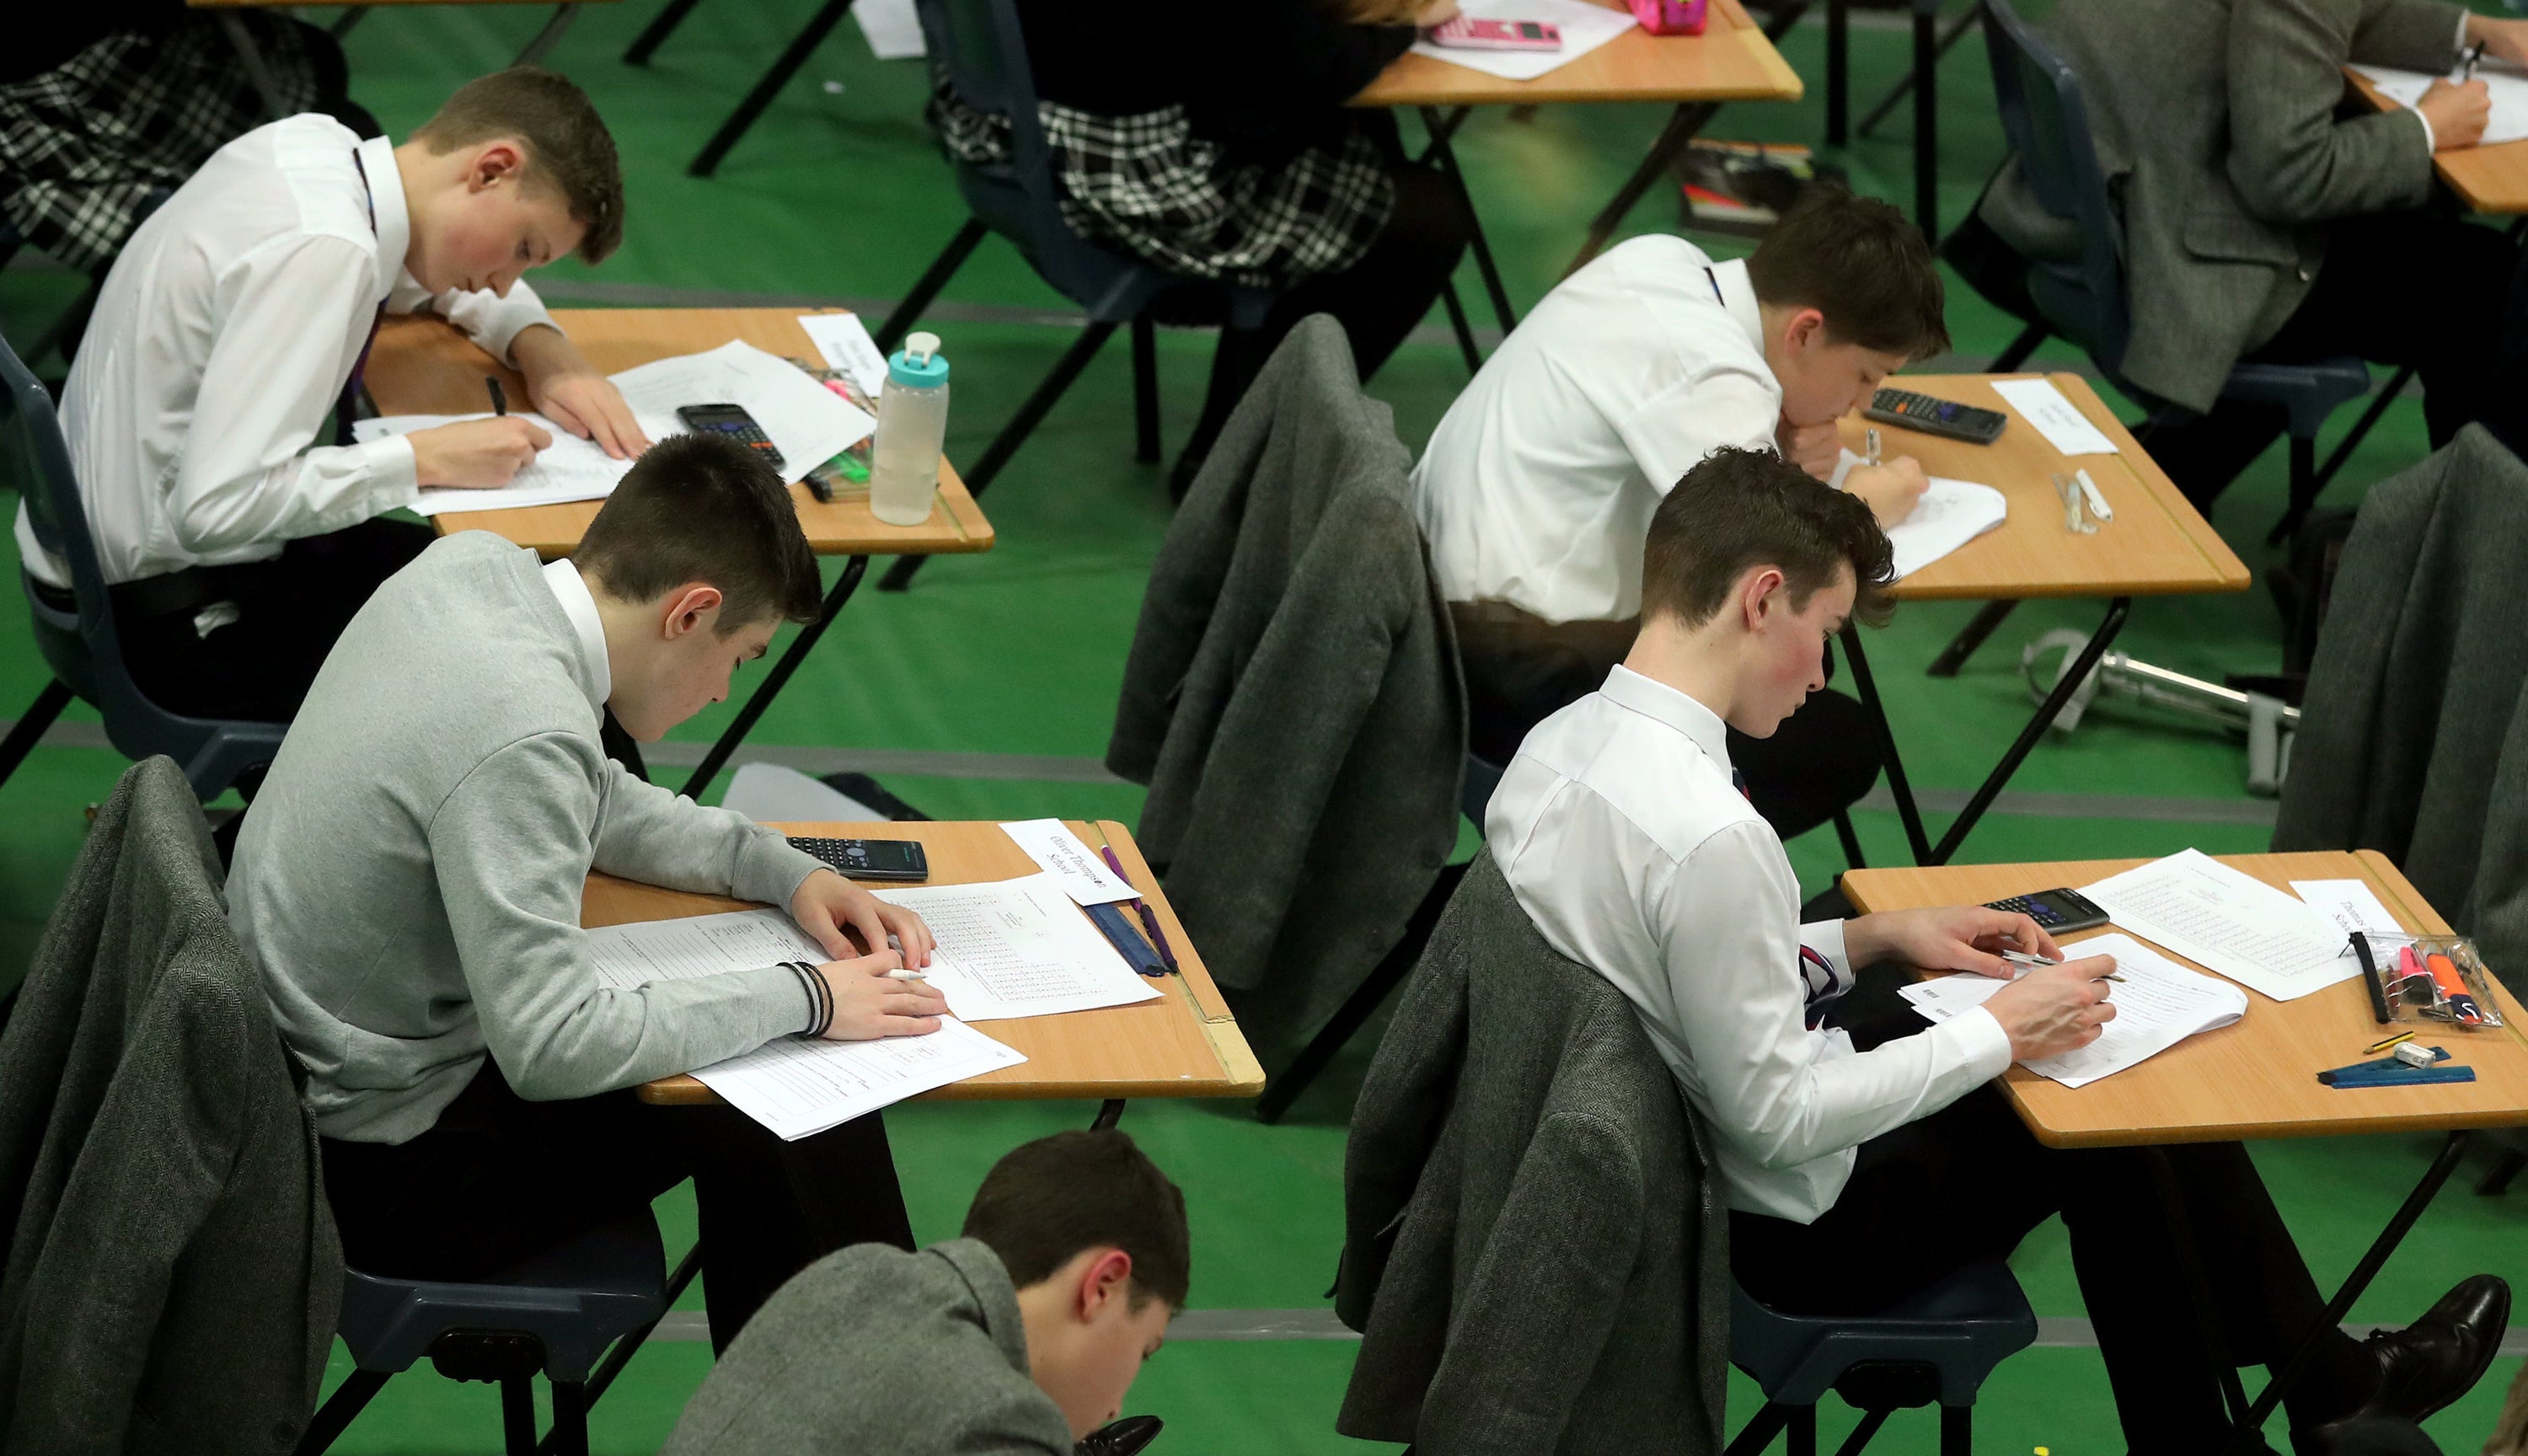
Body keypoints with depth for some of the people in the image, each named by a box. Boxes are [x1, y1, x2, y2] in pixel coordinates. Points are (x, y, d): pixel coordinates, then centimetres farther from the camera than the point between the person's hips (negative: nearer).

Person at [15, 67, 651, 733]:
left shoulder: (312, 146, 1)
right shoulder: (318, 250, -27)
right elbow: (217, 507, -32)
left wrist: (546, 352, 3)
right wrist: (426, 459, -23)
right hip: (160, 616, -10)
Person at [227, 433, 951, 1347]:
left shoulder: (473, 567, -3)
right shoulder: (523, 732, -31)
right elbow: (551, 1049, -30)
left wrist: (783, 870, 5)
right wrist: (802, 999, -20)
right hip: (380, 1171, -10)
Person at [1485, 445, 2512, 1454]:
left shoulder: (1557, 745, -6)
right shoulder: (1711, 838, -34)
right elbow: (1779, 1120, -28)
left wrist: (1873, 939, 6)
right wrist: (1999, 1035, -17)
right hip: (1791, 1235, -9)